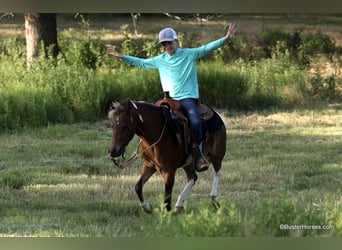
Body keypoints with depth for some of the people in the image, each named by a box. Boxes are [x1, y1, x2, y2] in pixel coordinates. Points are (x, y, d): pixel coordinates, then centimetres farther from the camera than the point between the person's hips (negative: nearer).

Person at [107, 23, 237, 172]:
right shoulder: (160, 60, 13)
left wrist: (226, 39, -18)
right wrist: (122, 57, 21)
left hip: (188, 97, -5)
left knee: (195, 121, -29)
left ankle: (199, 153, -12)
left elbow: (208, 48, -5)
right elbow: (141, 63, 24)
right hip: (170, 99, 5)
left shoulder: (189, 54, 2)